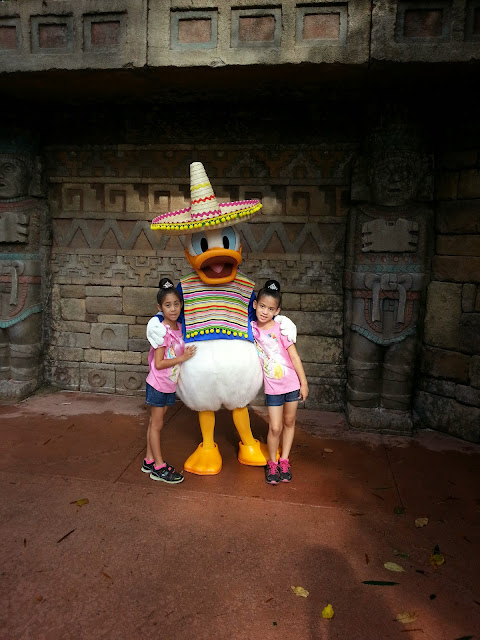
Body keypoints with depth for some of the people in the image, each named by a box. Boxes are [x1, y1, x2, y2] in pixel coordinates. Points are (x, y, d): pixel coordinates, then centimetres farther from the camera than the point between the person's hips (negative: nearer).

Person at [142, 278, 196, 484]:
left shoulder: (179, 328, 2)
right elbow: (158, 364, -21)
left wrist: (189, 353, -1)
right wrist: (183, 357, -23)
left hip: (170, 385, 7)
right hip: (158, 384, -7)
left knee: (155, 423, 16)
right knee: (156, 424, 4)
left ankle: (149, 461, 28)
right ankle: (159, 467, 14)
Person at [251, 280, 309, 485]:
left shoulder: (280, 329, -11)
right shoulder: (252, 328, -4)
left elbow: (295, 357, -7)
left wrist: (304, 383, -6)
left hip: (292, 383, 0)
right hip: (272, 387, 1)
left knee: (289, 422, 12)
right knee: (275, 428, -1)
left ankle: (284, 460, 30)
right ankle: (272, 462, 22)